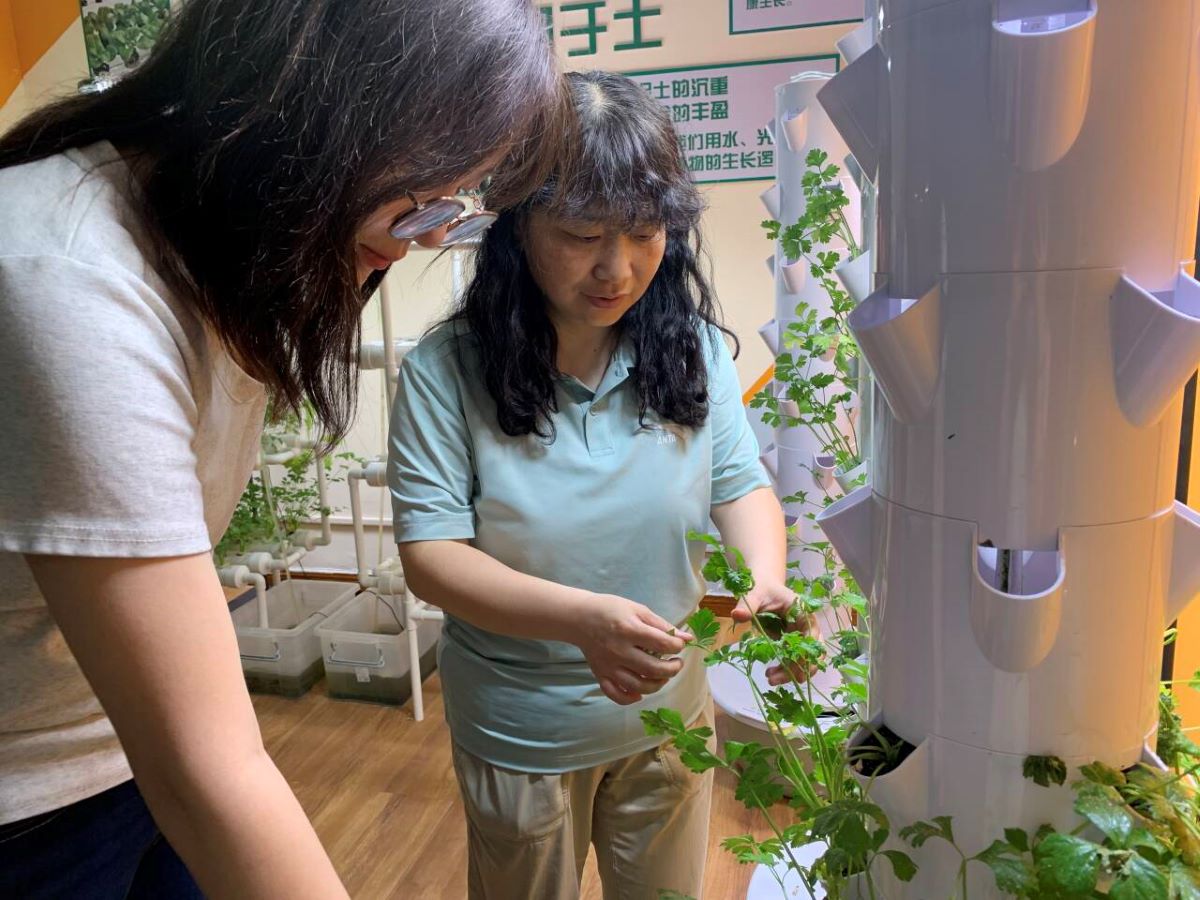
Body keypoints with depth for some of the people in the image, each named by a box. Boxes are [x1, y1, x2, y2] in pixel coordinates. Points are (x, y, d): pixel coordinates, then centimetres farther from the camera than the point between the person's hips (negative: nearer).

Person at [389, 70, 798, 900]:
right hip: (520, 736, -2)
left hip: (670, 716, 3)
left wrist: (765, 580, -26)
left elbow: (742, 484, -5)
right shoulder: (448, 370, -20)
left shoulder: (692, 348, -10)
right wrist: (583, 619, -36)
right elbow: (431, 554, -21)